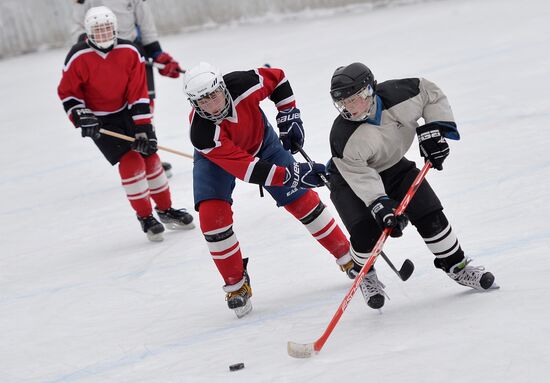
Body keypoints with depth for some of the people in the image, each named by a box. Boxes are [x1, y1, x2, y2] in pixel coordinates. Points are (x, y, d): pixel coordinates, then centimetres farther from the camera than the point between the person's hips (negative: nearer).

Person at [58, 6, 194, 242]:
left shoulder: (129, 52, -14)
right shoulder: (78, 58, -19)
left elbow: (138, 92, -12)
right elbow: (67, 92, -8)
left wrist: (142, 127, -15)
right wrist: (81, 116, -22)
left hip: (127, 112, 3)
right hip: (99, 120, -3)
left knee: (150, 158, 5)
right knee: (131, 162, -14)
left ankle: (166, 210, 24)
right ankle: (145, 216, 1)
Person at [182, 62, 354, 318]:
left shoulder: (243, 84, -35)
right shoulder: (202, 134, -42)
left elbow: (277, 79, -11)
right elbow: (247, 169, -44)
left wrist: (289, 117, -15)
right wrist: (293, 174, -49)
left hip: (261, 142, 3)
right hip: (217, 158, -2)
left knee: (300, 198, 1)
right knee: (212, 216, -20)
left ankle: (348, 257, 16)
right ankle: (237, 286, 0)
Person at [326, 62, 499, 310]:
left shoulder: (398, 95, -27)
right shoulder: (342, 137, -35)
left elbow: (432, 94, -8)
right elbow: (360, 176, -33)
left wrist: (432, 130, -14)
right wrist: (381, 206, -44)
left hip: (393, 168, 4)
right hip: (350, 179, -4)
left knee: (430, 216, -7)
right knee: (367, 231, -24)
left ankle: (455, 265, 14)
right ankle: (365, 275, 8)